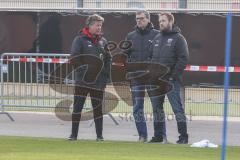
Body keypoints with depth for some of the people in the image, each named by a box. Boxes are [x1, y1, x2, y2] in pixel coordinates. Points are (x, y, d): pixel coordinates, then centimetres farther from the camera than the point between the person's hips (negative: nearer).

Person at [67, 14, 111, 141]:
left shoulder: (103, 41, 12)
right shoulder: (80, 39, -3)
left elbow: (108, 60, 14)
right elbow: (74, 58, -10)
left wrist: (106, 75, 4)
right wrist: (81, 70, -16)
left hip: (98, 81, 4)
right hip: (82, 81, -4)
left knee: (98, 107, 7)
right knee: (77, 107, -1)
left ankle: (99, 135, 11)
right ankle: (74, 134, 5)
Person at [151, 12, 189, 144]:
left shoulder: (178, 38, -3)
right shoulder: (157, 38, 16)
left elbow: (183, 59, -10)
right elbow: (152, 57, 19)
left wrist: (173, 75, -15)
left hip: (172, 80, -7)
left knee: (177, 108, -7)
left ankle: (183, 136, -6)